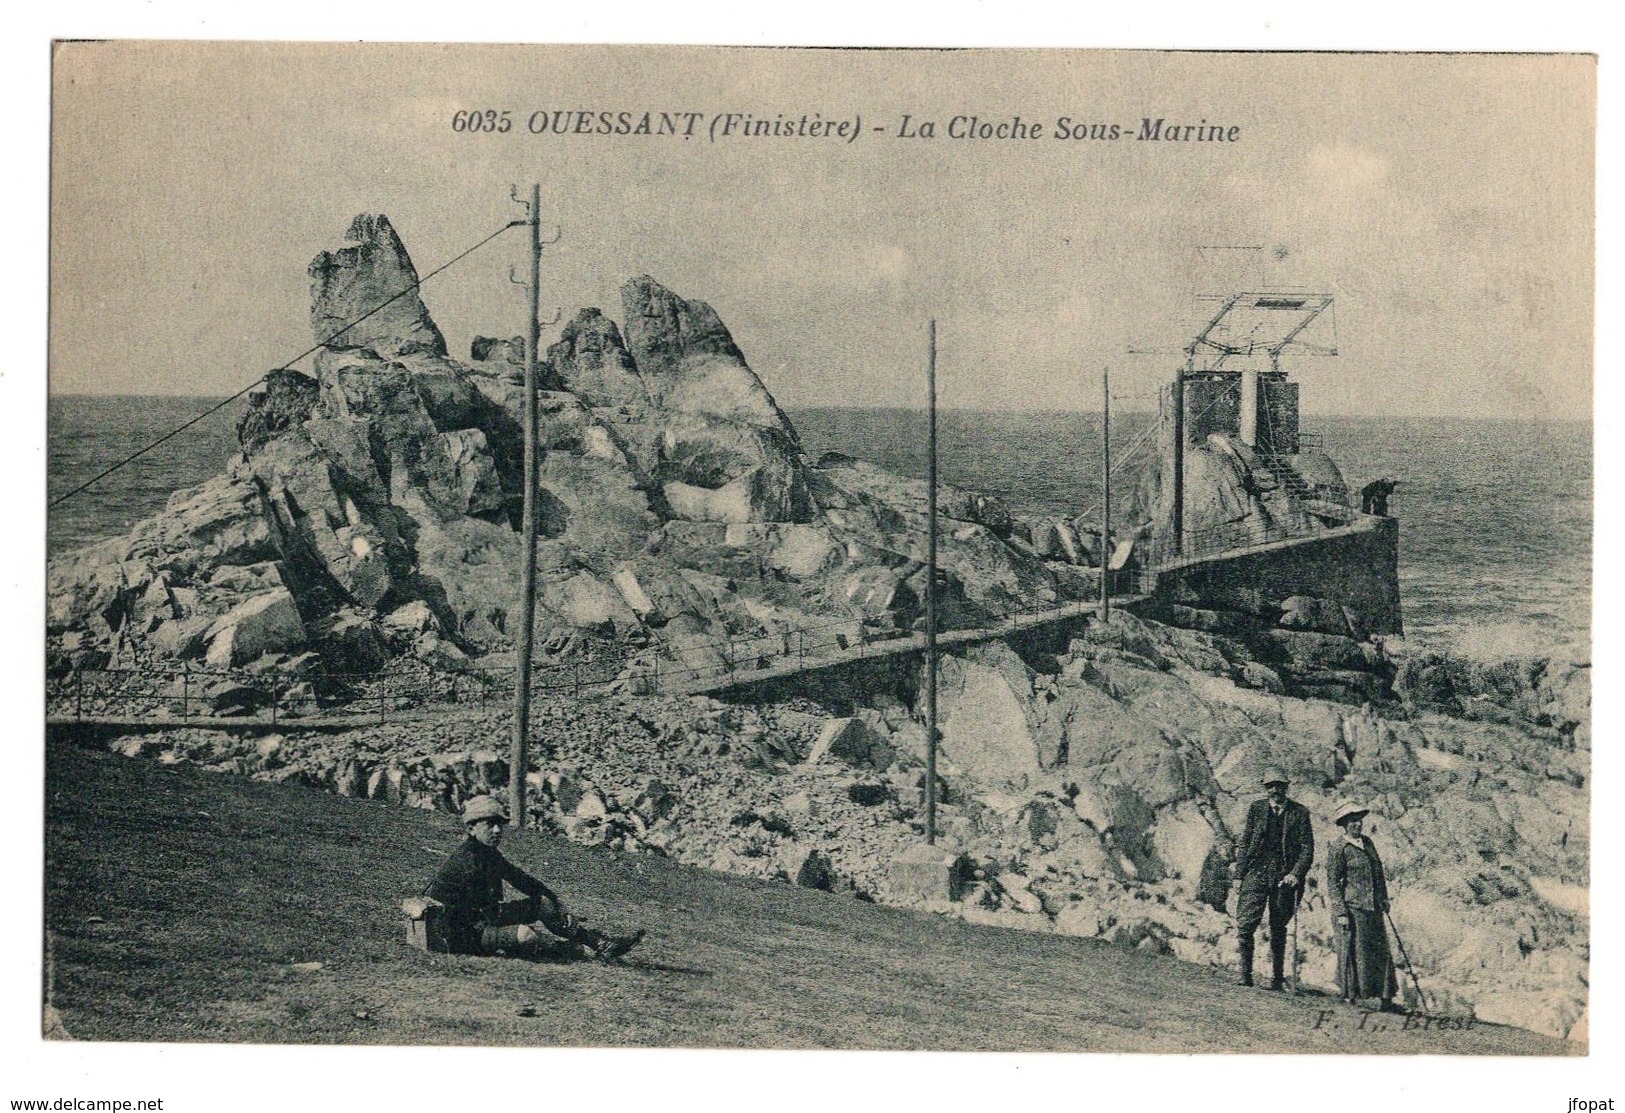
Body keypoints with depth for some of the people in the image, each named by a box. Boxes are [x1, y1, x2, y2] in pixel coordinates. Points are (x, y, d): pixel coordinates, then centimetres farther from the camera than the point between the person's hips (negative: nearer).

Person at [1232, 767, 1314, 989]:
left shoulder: (1299, 812, 3)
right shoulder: (1256, 808, 8)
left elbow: (1307, 848, 0)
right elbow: (1245, 843, 9)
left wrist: (1296, 874, -13)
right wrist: (1240, 873, 2)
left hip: (1284, 877, -1)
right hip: (1256, 873, 1)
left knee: (1278, 929, 6)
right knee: (1245, 925, -10)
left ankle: (1277, 978, 14)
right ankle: (1245, 975, -2)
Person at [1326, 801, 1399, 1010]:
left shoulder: (1367, 842, 13)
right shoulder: (1338, 849, -9)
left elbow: (1379, 872, 23)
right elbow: (1332, 882, -11)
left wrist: (1384, 899, 17)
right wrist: (1340, 912, -15)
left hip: (1373, 907, 7)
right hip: (1351, 907, -7)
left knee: (1380, 950, 7)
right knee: (1354, 951, -3)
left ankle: (1382, 995, 14)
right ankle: (1352, 996, 6)